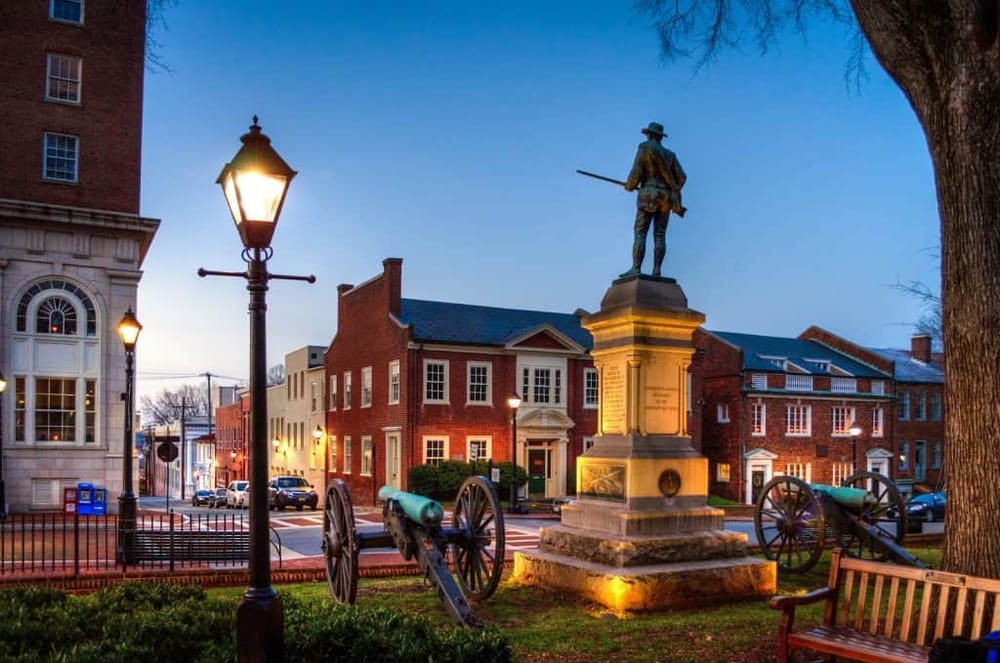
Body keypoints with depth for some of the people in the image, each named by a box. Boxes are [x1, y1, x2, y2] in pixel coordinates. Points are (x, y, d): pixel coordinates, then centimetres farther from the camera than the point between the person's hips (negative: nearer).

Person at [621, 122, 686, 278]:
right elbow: (681, 177, 10)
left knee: (640, 234, -8)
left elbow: (636, 173, -9)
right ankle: (656, 271, -8)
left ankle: (635, 269, -18)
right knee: (660, 236, 1)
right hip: (665, 198, 5)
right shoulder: (670, 155, 17)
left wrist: (629, 186, 11)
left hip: (649, 197, -5)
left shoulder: (644, 149, -1)